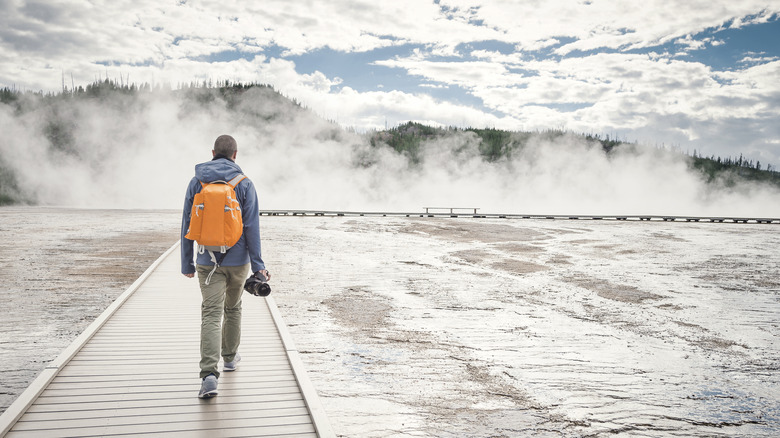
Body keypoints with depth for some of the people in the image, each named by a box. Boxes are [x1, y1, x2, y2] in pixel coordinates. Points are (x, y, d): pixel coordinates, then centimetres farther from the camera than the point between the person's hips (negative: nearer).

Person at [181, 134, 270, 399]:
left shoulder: (196, 183, 1)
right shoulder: (244, 184, -4)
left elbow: (187, 226, 3)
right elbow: (251, 227, -8)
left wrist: (187, 264, 10)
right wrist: (258, 265, -6)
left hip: (208, 262, 0)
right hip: (238, 260, 0)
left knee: (211, 315, -4)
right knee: (233, 308, 21)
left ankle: (209, 374, -18)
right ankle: (230, 357, 38)